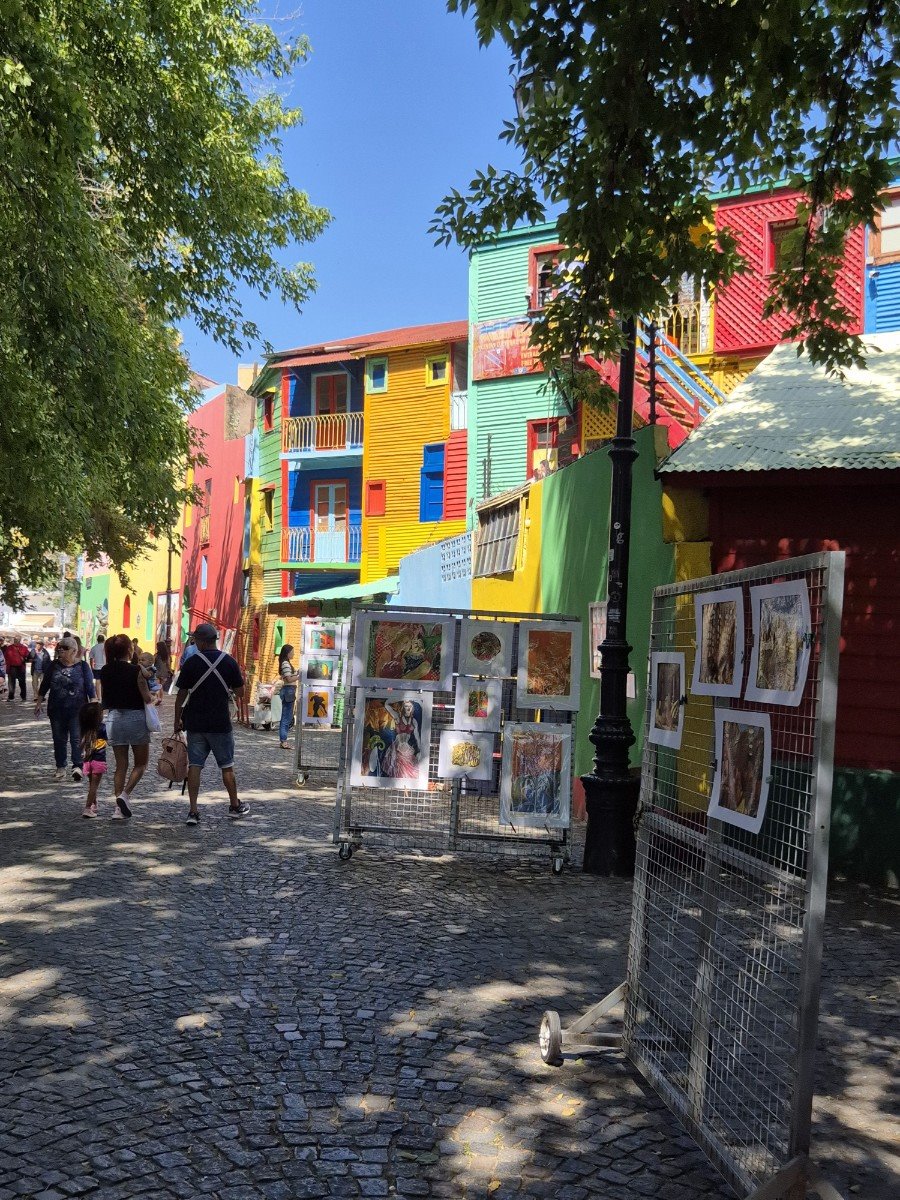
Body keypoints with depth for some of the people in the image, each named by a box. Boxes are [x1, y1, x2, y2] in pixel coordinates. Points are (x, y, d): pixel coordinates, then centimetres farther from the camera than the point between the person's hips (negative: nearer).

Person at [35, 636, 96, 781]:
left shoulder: (82, 666, -1)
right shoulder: (53, 666, 7)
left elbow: (90, 687, 0)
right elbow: (44, 685, 13)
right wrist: (38, 702, 10)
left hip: (77, 710, -3)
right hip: (56, 709, 3)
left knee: (77, 739, -10)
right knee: (59, 739, 7)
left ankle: (78, 766, -13)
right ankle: (60, 767, 16)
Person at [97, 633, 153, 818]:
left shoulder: (105, 672, 1)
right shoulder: (136, 670, -14)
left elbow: (104, 696, 8)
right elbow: (147, 698, -13)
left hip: (114, 718, 5)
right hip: (136, 717, -4)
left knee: (121, 765, 11)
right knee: (141, 763, 10)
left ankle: (119, 806, 8)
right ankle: (125, 794, -9)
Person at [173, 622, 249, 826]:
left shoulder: (191, 663, -6)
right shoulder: (229, 661, -4)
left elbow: (181, 695, -3)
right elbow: (240, 692, 1)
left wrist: (177, 720, 8)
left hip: (195, 723, 0)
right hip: (221, 724, 0)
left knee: (194, 765, 4)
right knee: (227, 766, 12)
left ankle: (193, 811, 1)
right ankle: (235, 806, 24)